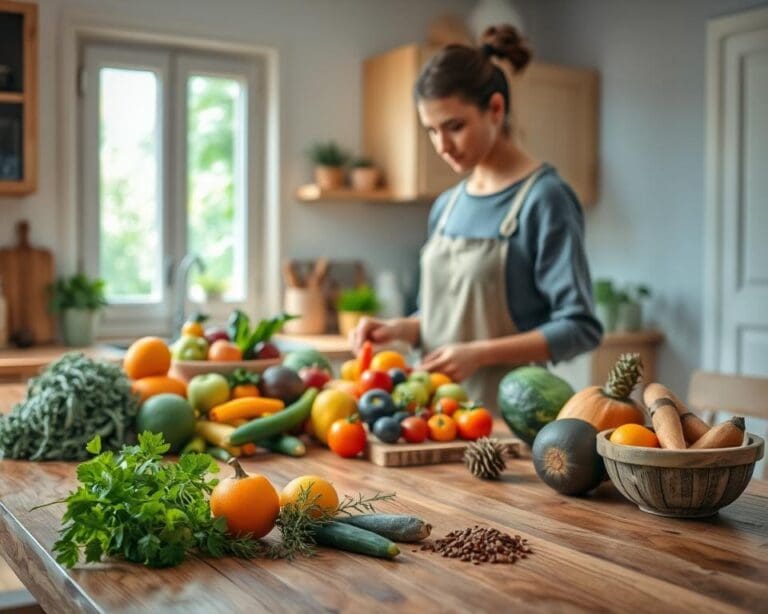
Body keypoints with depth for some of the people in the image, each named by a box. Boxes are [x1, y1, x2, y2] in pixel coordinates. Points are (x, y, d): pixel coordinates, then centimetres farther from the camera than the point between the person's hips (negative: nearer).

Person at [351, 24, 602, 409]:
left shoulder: (544, 199, -11)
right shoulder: (446, 207, 8)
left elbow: (579, 327, -14)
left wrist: (479, 354, -22)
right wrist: (401, 329, -1)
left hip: (506, 412, -6)